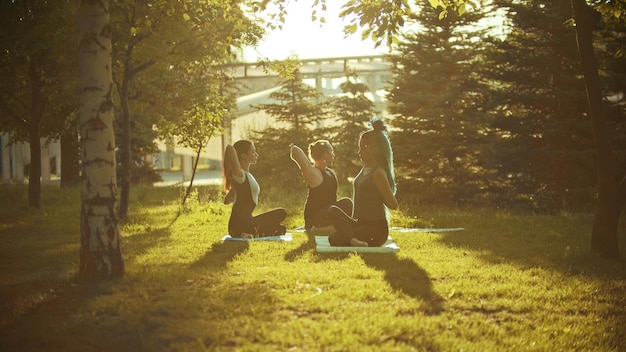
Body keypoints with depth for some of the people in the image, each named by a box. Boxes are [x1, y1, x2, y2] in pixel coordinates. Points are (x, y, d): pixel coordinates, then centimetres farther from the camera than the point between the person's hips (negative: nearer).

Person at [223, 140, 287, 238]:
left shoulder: (247, 175, 15)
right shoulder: (239, 174, -12)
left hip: (246, 222, 9)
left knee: (279, 229, 25)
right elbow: (229, 148, -29)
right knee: (281, 213, -10)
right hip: (240, 224, -9)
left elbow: (227, 200, 20)